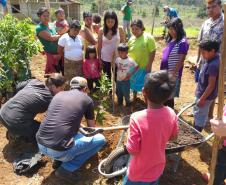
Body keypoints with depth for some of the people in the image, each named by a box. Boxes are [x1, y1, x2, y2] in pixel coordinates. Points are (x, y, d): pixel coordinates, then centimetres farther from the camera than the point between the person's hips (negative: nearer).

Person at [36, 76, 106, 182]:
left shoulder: (59, 94, 17)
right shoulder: (87, 100, 5)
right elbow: (91, 127, 20)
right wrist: (89, 135, 45)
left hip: (40, 144, 7)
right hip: (60, 150, -6)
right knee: (100, 139, 10)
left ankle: (58, 159, 20)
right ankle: (67, 168, 2)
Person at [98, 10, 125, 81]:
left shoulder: (120, 30, -8)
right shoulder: (101, 31, -6)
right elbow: (99, 46, 1)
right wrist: (99, 58, 1)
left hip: (117, 58, 0)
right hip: (105, 59, 1)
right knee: (107, 78, 15)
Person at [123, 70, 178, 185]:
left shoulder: (137, 118, -34)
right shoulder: (171, 114, -18)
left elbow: (132, 150, -26)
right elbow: (173, 136, 0)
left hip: (139, 174, -4)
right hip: (157, 169, 4)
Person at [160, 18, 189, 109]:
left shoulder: (182, 42, -15)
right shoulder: (171, 40, 10)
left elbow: (181, 61, -18)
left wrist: (173, 74, -21)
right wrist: (162, 71, 14)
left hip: (173, 75, -8)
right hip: (165, 73, 8)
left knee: (169, 96, 2)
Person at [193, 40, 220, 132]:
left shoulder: (213, 65, -28)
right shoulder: (212, 60, 2)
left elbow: (211, 85, -25)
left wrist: (202, 99, -19)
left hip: (205, 96, -10)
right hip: (202, 93, 10)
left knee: (200, 117, 6)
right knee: (197, 113, 24)